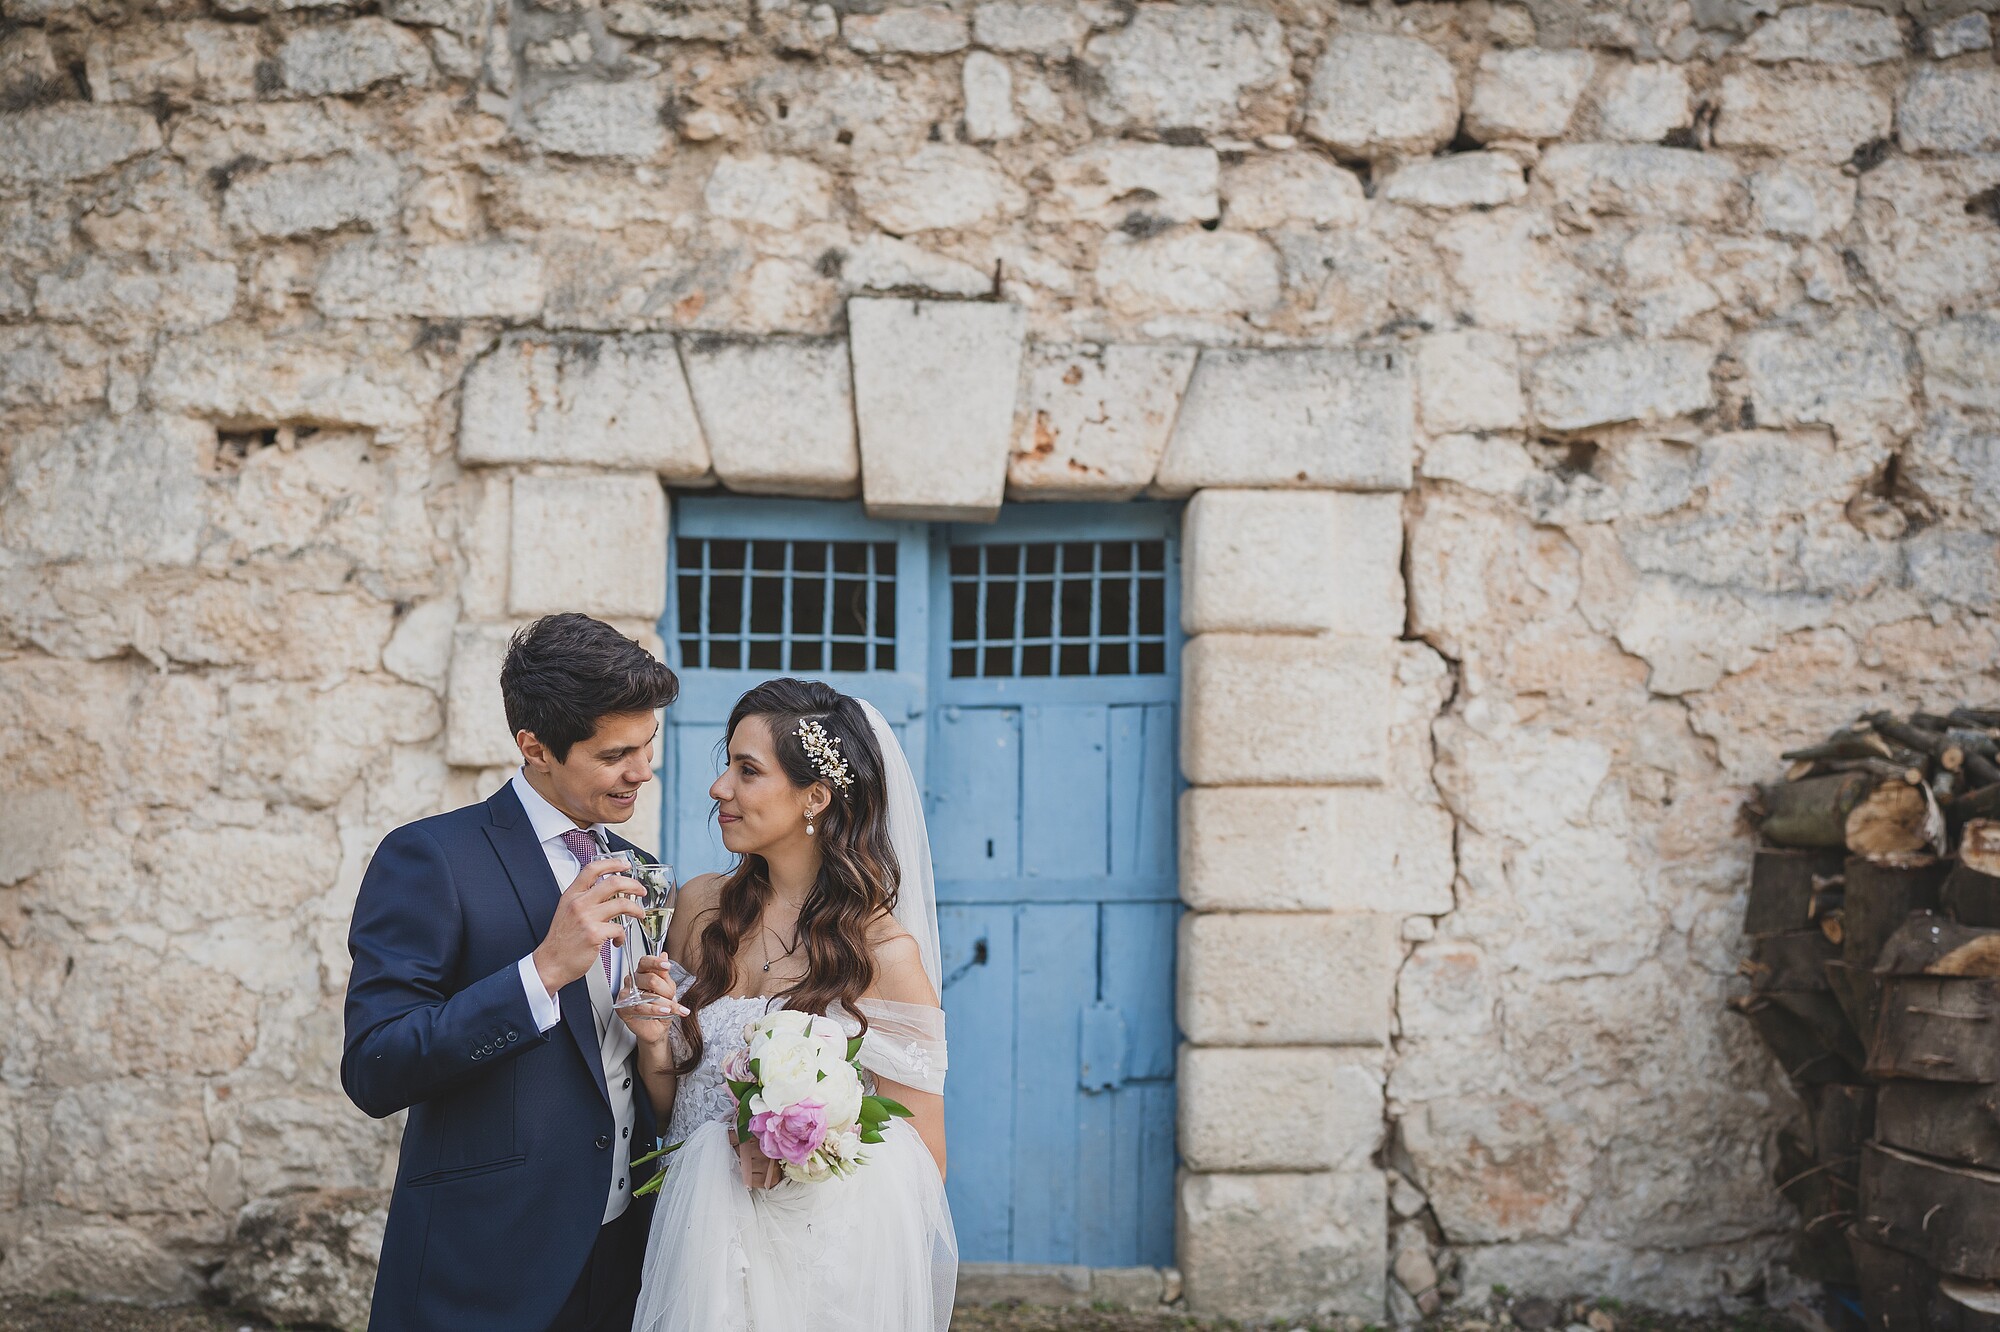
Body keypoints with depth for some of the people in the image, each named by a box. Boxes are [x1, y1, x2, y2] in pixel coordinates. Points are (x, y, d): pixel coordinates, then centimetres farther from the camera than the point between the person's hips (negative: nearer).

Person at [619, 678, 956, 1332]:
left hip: (820, 1274, -4)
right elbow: (668, 1110, 9)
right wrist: (652, 1039, -11)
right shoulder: (702, 907, 0)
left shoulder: (884, 951, -14)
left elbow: (923, 1165, -8)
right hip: (698, 1252, 4)